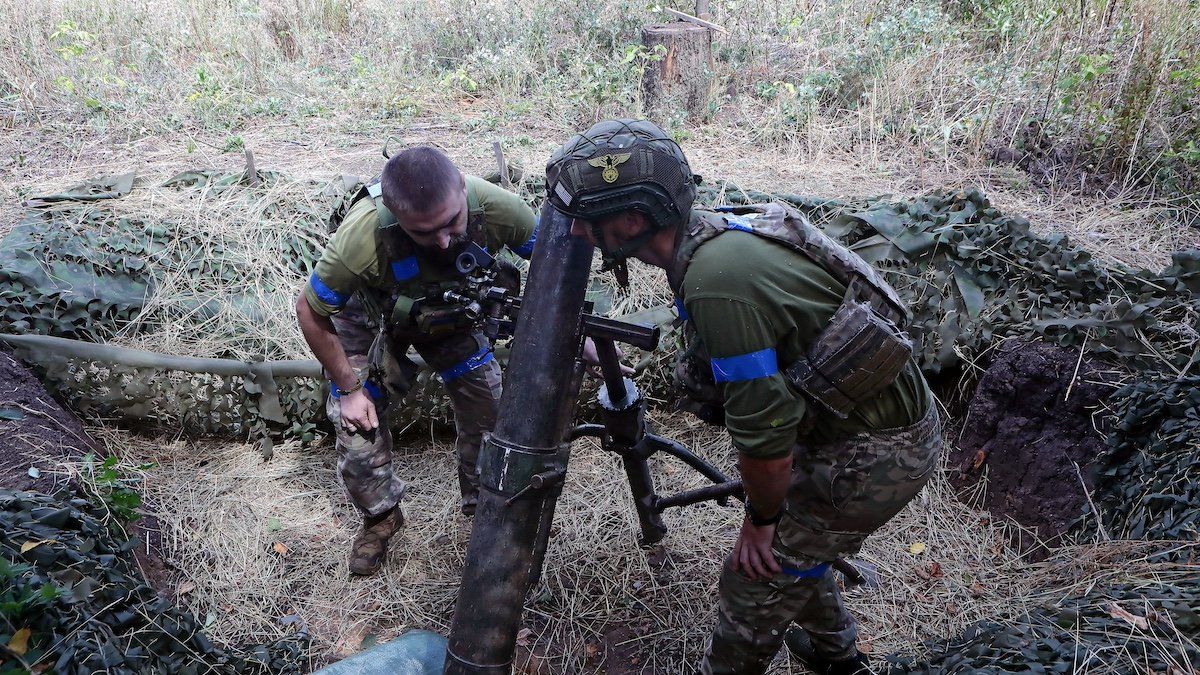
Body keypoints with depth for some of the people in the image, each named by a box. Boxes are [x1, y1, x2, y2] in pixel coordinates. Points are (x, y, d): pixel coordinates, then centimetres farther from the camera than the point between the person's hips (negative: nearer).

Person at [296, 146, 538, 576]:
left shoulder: (496, 207, -37)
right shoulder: (362, 237, -42)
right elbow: (310, 312, -21)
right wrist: (349, 389, -16)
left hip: (451, 311, 2)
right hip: (371, 317, -2)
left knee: (489, 407, -2)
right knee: (357, 424, -7)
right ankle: (380, 516, 23)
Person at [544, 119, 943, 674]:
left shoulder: (717, 284, -32)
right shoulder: (714, 229, -2)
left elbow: (765, 432, -26)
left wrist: (761, 518, -7)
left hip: (873, 454, -9)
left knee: (756, 577, 4)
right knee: (791, 539, 27)